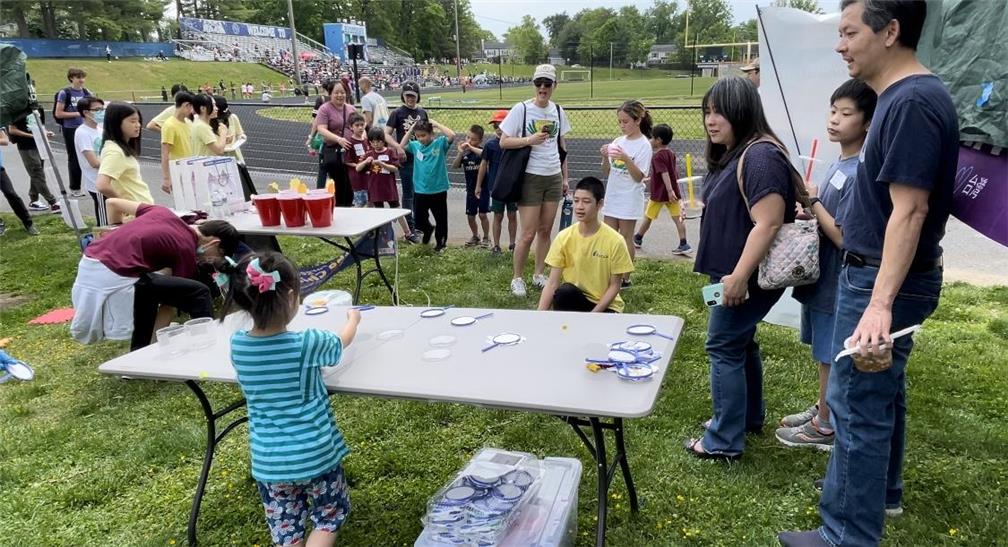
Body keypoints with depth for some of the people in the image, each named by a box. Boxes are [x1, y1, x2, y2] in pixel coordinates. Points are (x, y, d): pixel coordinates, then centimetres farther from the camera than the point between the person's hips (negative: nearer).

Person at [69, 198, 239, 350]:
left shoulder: (165, 212, 18)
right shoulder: (186, 250, 1)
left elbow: (112, 203, 24)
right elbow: (170, 303, 4)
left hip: (88, 264, 9)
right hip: (116, 279, -9)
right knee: (199, 293, -4)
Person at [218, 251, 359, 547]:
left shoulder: (237, 344, -8)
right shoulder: (307, 343, -18)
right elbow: (342, 342, 5)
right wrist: (353, 319, 26)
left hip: (268, 460, 3)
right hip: (315, 454, -3)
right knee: (330, 513, 20)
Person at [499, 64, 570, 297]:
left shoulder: (558, 111, 9)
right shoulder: (521, 109, -7)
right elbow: (504, 142, -8)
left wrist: (565, 177, 15)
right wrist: (530, 140, -21)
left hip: (553, 177, 5)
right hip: (530, 178, -5)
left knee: (546, 230, 10)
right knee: (528, 233, -4)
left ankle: (539, 274, 24)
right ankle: (517, 278, 12)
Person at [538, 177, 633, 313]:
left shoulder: (615, 241, -14)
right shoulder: (564, 237, -9)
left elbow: (614, 286, -8)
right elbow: (552, 283, -9)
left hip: (604, 305, -1)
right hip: (571, 299, 2)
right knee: (564, 292, -30)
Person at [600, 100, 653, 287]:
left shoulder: (643, 145, -10)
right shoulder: (617, 141, 7)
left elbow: (639, 177, -16)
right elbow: (607, 172, 9)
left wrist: (625, 158, -28)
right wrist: (605, 157, -11)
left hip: (629, 200, -6)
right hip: (612, 197, 6)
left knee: (625, 238, 3)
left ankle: (625, 278, 13)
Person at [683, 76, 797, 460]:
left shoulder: (760, 156, -20)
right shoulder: (733, 154, 11)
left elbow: (768, 224, -27)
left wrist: (739, 277, -26)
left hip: (749, 277, -10)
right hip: (734, 273, 10)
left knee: (724, 348, -4)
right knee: (741, 343, 20)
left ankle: (724, 441, 6)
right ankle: (749, 417, 37)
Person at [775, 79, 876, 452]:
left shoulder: (860, 173, -21)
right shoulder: (840, 164, 7)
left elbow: (844, 236, -23)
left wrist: (813, 202, -14)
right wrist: (812, 204, -5)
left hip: (836, 281, -9)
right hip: (822, 277, 9)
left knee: (831, 356, 5)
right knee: (824, 354, 20)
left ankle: (825, 427, 19)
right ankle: (822, 409, 36)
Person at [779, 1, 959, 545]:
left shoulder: (913, 102, -21)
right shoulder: (905, 96, 9)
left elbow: (910, 209, -27)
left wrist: (880, 302, -32)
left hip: (883, 281, -11)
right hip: (879, 274, 11)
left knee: (856, 404, -4)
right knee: (881, 390, 23)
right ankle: (882, 490, 41)